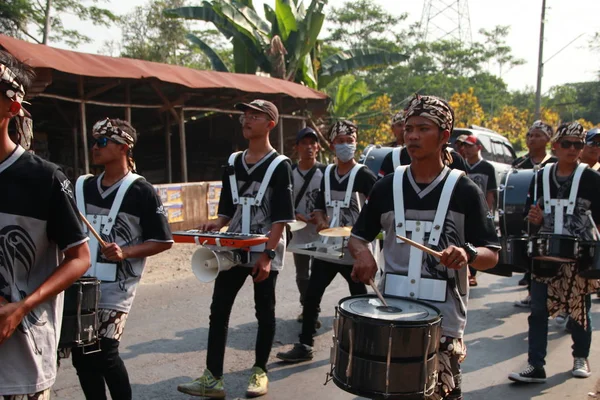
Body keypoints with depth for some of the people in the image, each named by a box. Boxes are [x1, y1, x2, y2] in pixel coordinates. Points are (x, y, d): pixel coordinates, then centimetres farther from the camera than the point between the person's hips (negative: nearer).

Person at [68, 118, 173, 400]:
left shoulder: (141, 192, -7)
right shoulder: (83, 186, 11)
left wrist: (125, 253, -18)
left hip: (115, 287, -6)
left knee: (103, 353, -6)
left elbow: (163, 241, -6)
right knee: (81, 355, 10)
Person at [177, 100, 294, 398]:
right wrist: (216, 225, -4)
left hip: (265, 253, -5)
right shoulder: (233, 162, 10)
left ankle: (260, 372, 24)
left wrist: (268, 254, -19)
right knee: (218, 310, 3)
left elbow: (281, 217, -12)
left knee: (264, 312, 8)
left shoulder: (280, 165, -7)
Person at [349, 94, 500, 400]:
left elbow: (492, 255, -2)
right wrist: (362, 252, -9)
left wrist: (468, 254, -23)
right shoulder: (387, 187, 5)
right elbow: (358, 236, 13)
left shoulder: (465, 191, -3)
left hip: (443, 320, -2)